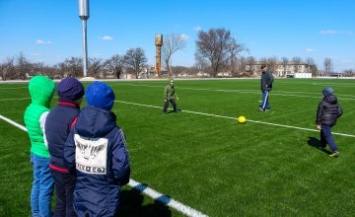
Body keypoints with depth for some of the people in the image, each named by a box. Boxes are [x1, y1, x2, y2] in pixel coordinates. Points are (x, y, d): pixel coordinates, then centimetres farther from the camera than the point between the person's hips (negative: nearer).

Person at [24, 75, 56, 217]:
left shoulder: (29, 109, 2)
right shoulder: (45, 114, -25)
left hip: (36, 153, 9)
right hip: (47, 156, -9)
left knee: (37, 185, 21)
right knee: (46, 190, 6)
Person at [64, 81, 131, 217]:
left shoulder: (76, 128, -8)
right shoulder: (114, 132, -22)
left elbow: (68, 159, -3)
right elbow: (121, 167, -21)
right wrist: (122, 180, 1)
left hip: (81, 194, 4)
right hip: (105, 197, -4)